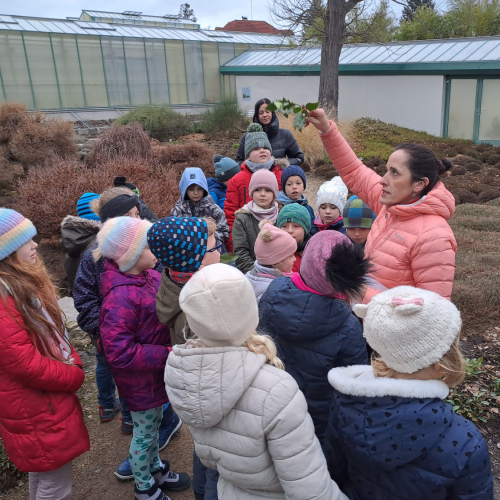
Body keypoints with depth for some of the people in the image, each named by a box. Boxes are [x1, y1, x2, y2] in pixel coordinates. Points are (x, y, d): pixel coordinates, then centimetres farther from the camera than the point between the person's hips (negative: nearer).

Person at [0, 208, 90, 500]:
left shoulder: (24, 284, 4)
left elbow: (55, 334, 12)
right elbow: (26, 366, -27)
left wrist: (74, 363, -1)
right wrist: (75, 376, -13)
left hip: (45, 400, 9)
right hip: (37, 411, -9)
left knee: (42, 476, 27)